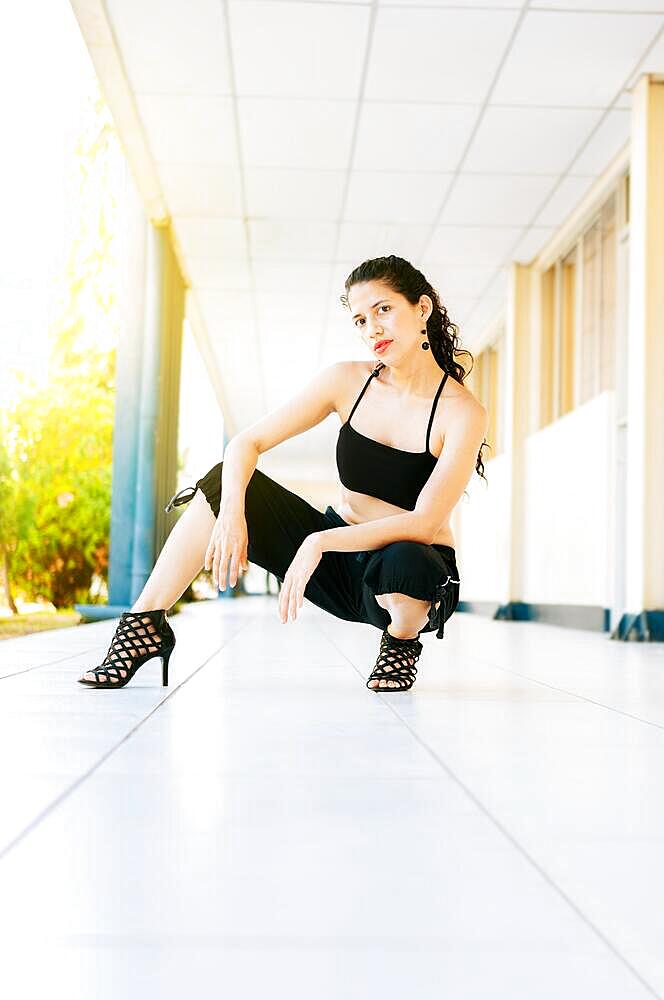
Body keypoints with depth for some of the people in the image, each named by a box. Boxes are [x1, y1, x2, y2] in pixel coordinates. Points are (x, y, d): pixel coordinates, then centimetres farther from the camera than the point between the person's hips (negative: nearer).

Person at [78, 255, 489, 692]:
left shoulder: (464, 412, -16)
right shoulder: (348, 381, -4)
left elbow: (425, 522, -25)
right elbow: (246, 443, -8)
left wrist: (319, 541, -34)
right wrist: (232, 511, -28)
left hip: (418, 572, -4)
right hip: (338, 560, 4)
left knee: (404, 562, -42)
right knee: (226, 481, -14)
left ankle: (403, 641, -6)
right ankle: (146, 624, -14)